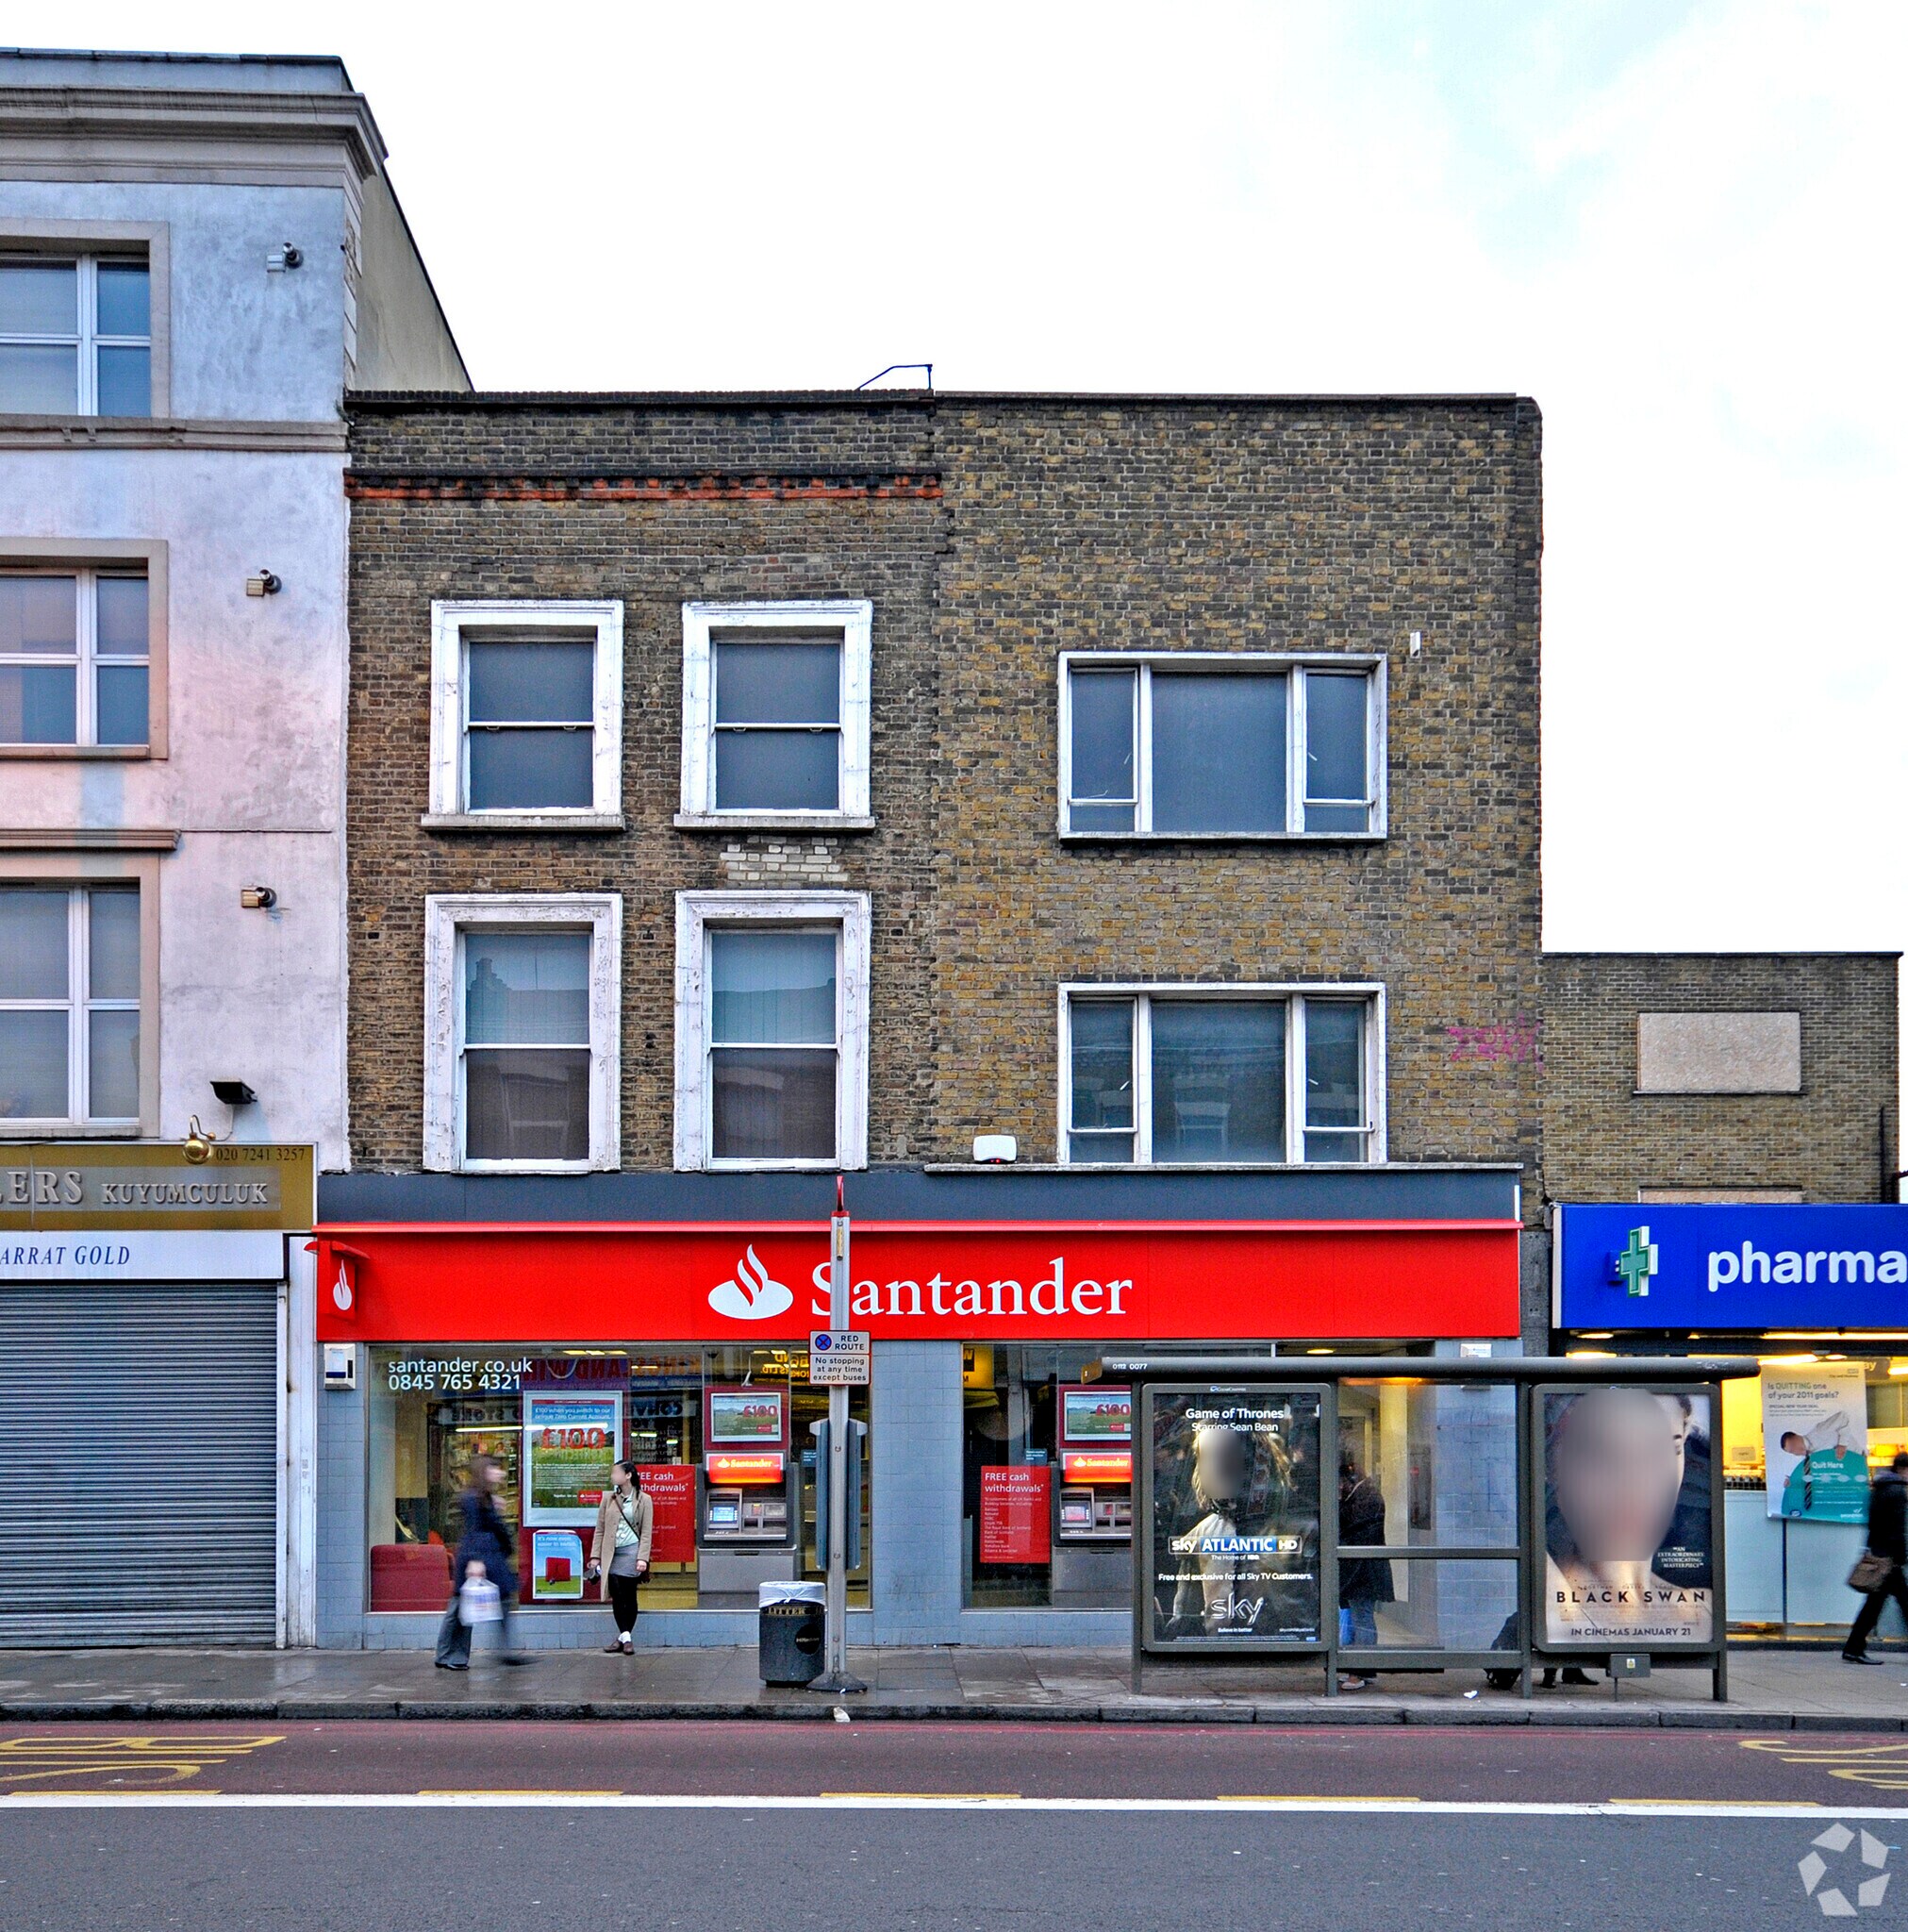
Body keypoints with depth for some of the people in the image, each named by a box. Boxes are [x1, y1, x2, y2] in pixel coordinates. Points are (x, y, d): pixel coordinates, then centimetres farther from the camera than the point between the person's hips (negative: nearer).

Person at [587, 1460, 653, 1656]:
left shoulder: (643, 1500, 2)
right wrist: (595, 1556, 4)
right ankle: (625, 1636, 4)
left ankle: (625, 1637, 8)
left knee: (629, 1595, 1)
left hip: (631, 1552, -3)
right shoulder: (608, 1498, 10)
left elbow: (646, 1532, 0)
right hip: (611, 1553, 3)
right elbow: (600, 1529, 10)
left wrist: (642, 1558, -9)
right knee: (616, 1596, -1)